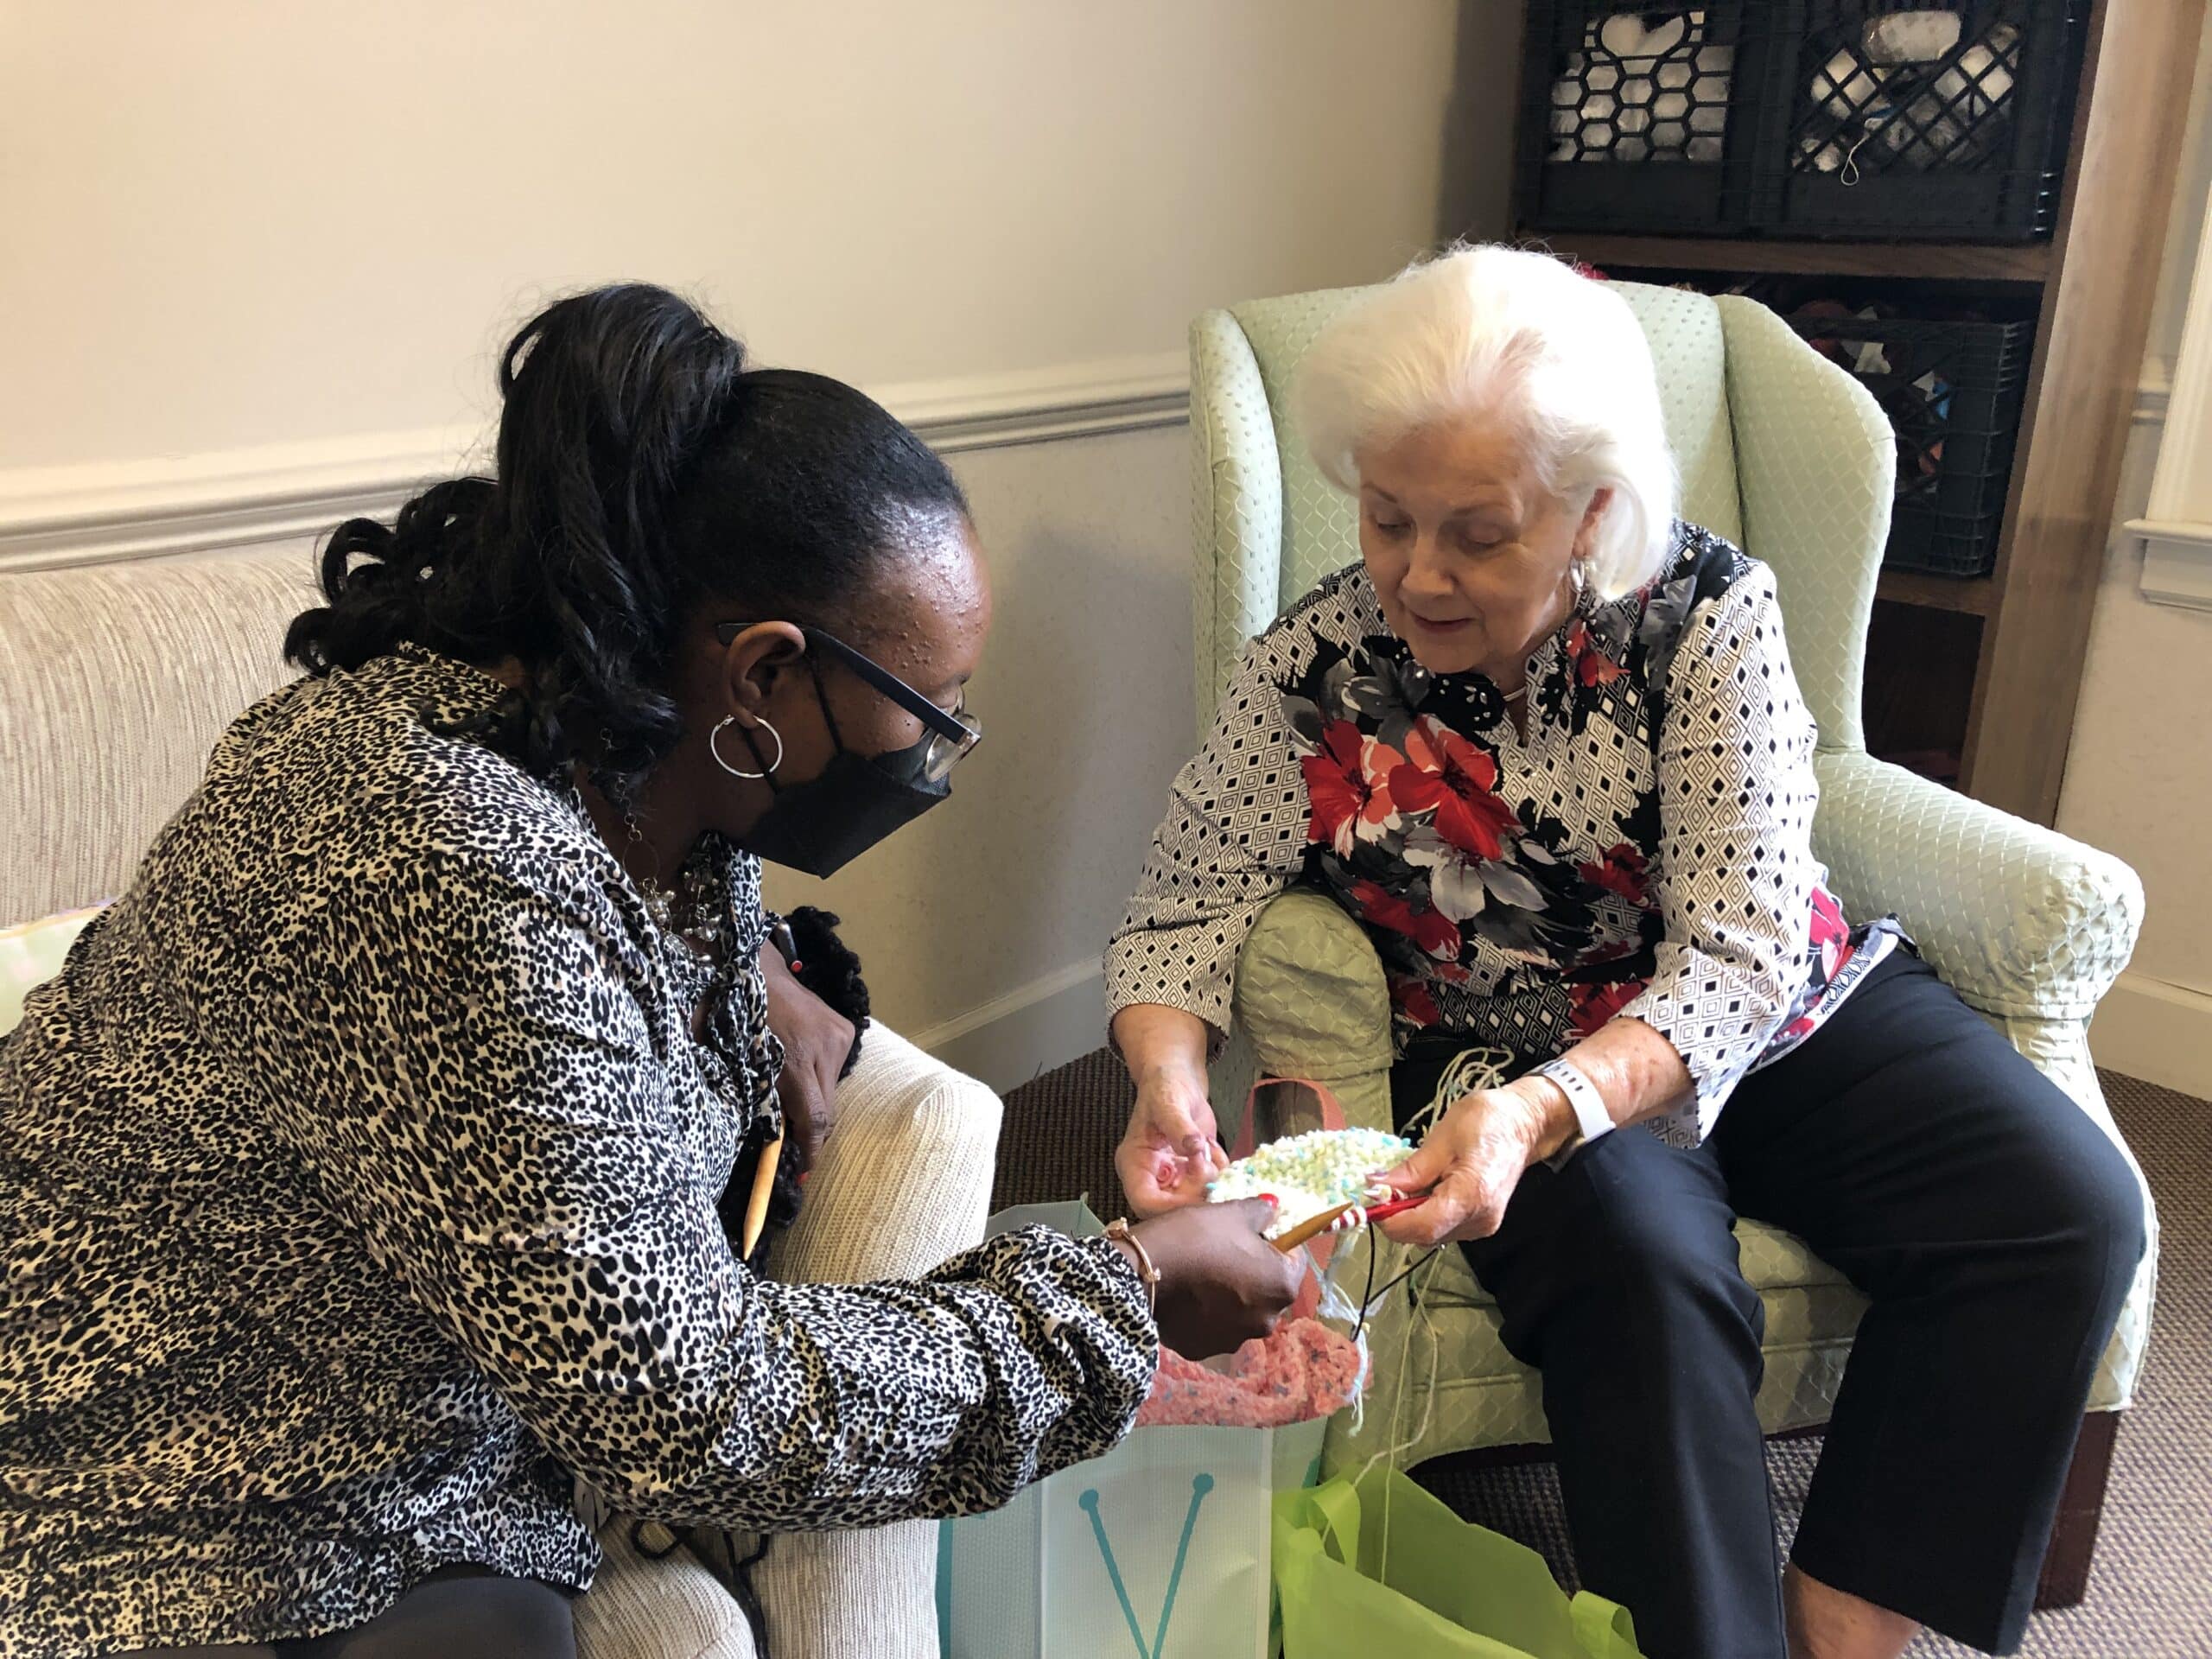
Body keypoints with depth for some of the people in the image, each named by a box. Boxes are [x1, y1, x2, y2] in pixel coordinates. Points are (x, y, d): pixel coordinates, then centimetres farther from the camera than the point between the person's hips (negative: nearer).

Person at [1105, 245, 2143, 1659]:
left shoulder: (1711, 615, -17)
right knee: (1640, 1264, -32)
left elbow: (1741, 954, -22)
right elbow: (1187, 915, -7)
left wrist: (1545, 1109, -39)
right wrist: (1170, 1082, -29)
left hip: (1776, 1012, 2)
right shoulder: (1313, 669, -13)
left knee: (2070, 1207, -16)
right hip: (1503, 1066, -1)